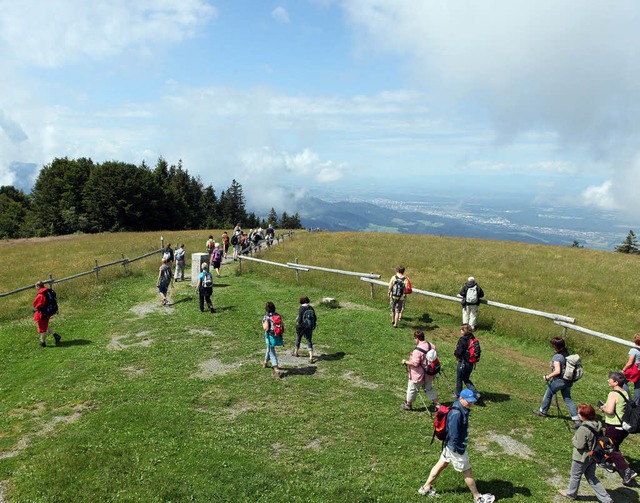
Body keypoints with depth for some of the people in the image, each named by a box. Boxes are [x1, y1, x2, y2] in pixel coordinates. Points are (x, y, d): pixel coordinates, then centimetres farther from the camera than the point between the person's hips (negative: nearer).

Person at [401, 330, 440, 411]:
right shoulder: (431, 345, -5)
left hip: (418, 375, -7)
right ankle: (437, 403, 26)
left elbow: (415, 363, -29)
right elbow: (436, 356, 6)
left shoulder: (418, 350, -28)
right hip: (428, 374, 7)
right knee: (429, 388, 25)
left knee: (412, 389, 14)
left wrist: (405, 362, -15)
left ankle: (408, 405, 30)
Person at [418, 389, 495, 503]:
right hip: (456, 447, -10)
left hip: (450, 445, 10)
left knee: (442, 464, 19)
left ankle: (426, 488, 31)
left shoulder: (463, 408, 0)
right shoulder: (456, 413, -31)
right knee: (467, 471, 8)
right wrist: (459, 450, -21)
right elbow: (453, 434, -28)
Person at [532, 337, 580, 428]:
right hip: (568, 381, 7)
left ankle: (543, 411, 32)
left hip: (559, 380, -7)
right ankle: (576, 419, 7)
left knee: (548, 394, 15)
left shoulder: (557, 357, -22)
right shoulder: (567, 354, 2)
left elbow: (557, 371, -26)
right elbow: (565, 366, 12)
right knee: (568, 399, 13)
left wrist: (548, 376, -14)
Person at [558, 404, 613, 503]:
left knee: (575, 476, 17)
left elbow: (580, 445, -26)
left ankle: (570, 493, 37)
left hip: (581, 458, -7)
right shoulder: (597, 425, -6)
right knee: (591, 478, 23)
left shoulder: (583, 429, -31)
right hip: (593, 456, 7)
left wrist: (574, 440, -7)